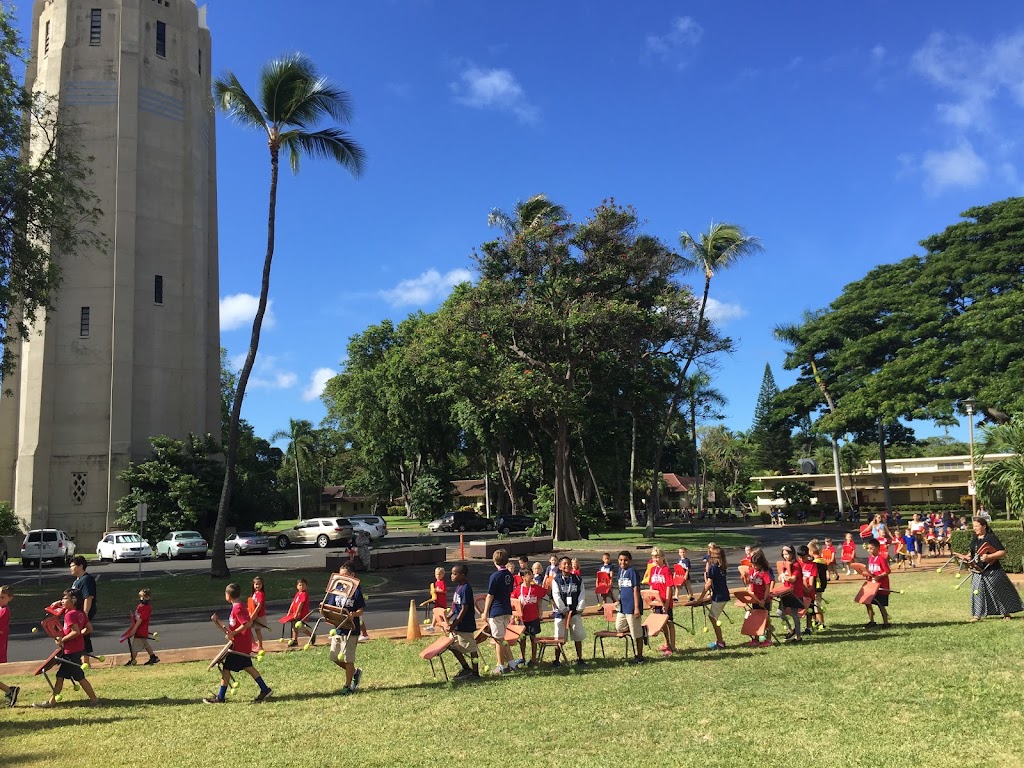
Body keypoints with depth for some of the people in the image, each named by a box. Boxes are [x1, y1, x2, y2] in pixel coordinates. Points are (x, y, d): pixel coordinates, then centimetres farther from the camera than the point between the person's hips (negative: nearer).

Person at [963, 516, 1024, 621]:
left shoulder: (991, 538, -14)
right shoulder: (974, 539, 8)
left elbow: (1003, 552, -19)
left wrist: (989, 556, -28)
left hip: (992, 571, -7)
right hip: (978, 571, 7)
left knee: (1000, 592, 6)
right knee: (977, 592, 3)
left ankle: (1007, 613, 22)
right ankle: (977, 615, 9)